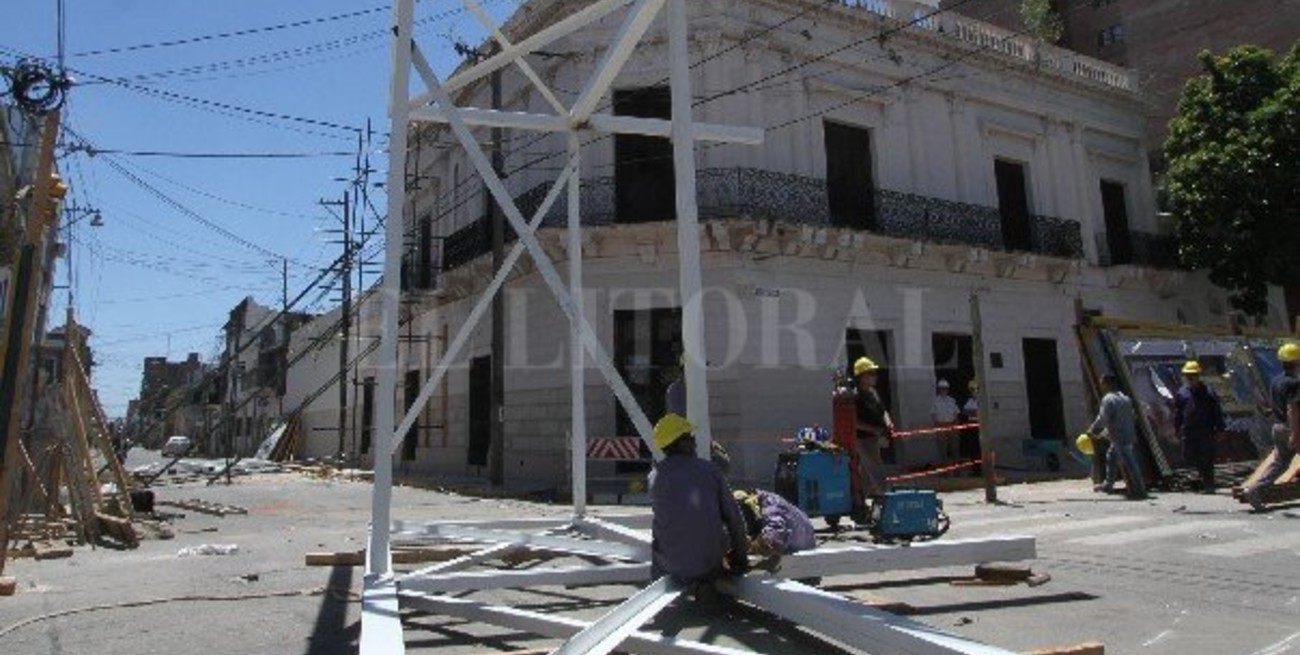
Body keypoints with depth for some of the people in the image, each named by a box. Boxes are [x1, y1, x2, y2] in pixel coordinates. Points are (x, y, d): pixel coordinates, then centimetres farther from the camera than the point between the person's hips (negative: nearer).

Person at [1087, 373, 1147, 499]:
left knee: (1128, 464, -5)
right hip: (1129, 436, 10)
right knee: (1111, 456, 21)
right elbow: (1133, 417, 19)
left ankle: (1138, 490, -2)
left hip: (1119, 438, -10)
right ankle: (1108, 484, 30)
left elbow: (1102, 419, -16)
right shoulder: (1125, 398, 14)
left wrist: (1092, 431, -2)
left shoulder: (1108, 399, -14)